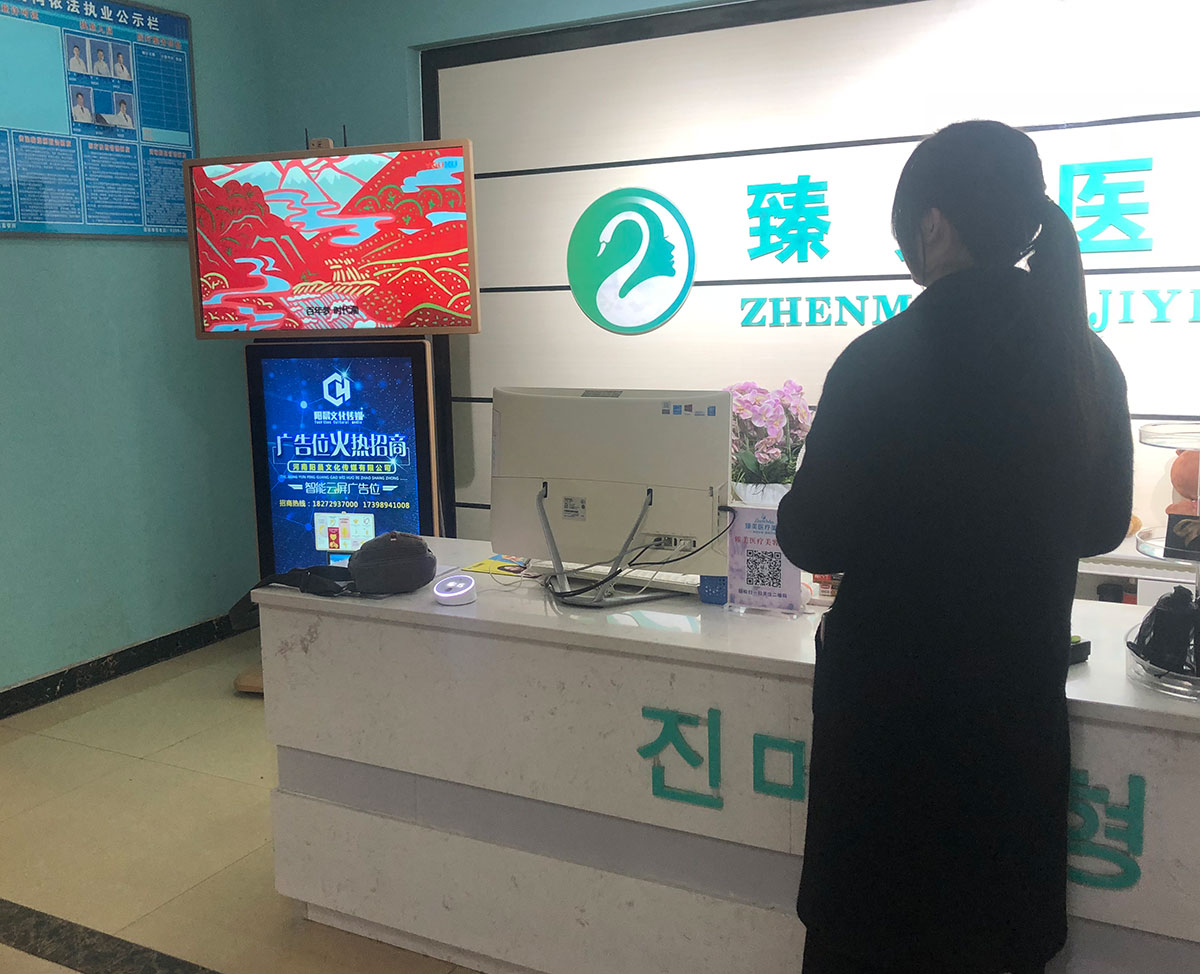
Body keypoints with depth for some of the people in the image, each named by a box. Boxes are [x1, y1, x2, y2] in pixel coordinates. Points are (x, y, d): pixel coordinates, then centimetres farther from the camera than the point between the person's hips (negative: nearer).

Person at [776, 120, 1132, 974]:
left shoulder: (881, 361, -19)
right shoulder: (1088, 363, -2)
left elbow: (814, 542, -13)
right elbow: (1102, 525, 10)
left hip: (893, 700, -5)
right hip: (1022, 702, 5)